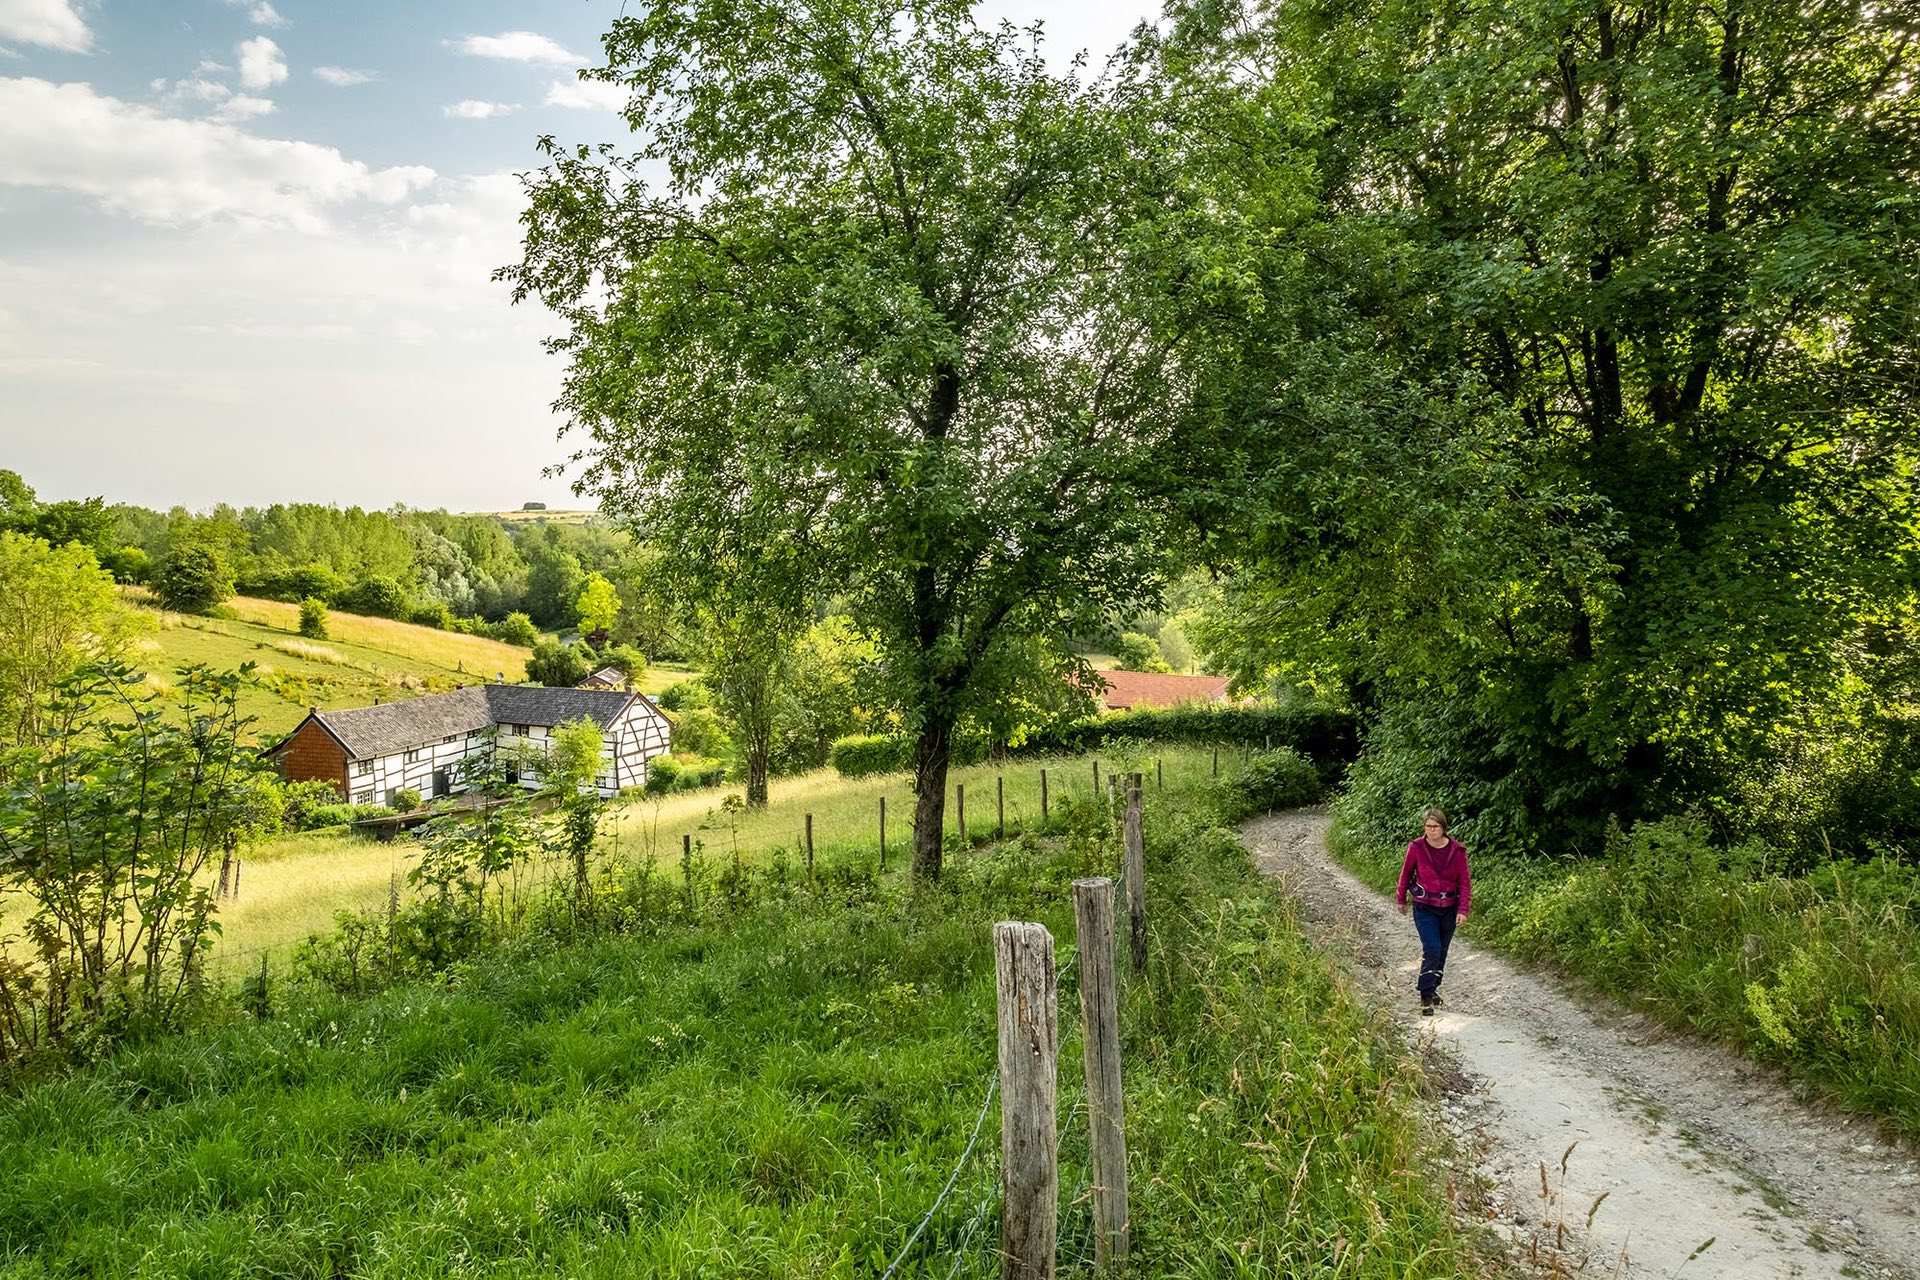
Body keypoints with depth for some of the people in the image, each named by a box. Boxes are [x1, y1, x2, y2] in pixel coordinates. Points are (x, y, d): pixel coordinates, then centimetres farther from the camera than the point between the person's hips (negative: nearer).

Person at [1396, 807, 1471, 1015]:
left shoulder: (1457, 850, -9)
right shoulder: (1417, 847, -11)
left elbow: (1464, 881, -3)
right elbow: (1406, 873, 3)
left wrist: (1463, 909, -11)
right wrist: (1401, 900, 12)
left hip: (1449, 909, 2)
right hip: (1424, 908, -2)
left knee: (1442, 951, 14)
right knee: (1432, 950, -14)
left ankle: (1433, 988, 34)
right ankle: (1425, 997, -5)